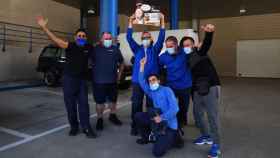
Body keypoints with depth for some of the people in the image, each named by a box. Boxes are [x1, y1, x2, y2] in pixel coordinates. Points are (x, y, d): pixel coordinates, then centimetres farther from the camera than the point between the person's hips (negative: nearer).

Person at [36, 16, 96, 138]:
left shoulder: (88, 48, 3)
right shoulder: (70, 46, -7)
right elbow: (55, 39, -17)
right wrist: (44, 27, -26)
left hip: (82, 80, 2)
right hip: (69, 79, -2)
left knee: (84, 104, 2)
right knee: (70, 105, 6)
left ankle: (86, 128, 8)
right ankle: (73, 127, 20)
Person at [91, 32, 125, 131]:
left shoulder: (115, 49, 6)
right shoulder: (96, 49, -1)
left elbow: (121, 63, 15)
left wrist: (119, 74, 9)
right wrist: (94, 74, -3)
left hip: (112, 80, 3)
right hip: (99, 81, -3)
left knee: (113, 100, 16)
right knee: (100, 101, 5)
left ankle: (112, 116, 36)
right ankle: (100, 119, 21)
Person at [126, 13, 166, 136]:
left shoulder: (155, 49, 8)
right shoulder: (137, 49, 9)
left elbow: (161, 38, -3)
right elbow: (129, 38, -1)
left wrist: (162, 21, -10)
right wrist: (131, 21, -9)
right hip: (137, 81, 1)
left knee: (151, 105, 8)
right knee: (136, 105, 5)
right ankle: (135, 127, 18)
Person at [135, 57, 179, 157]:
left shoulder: (167, 90, -10)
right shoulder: (151, 92, 9)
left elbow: (175, 108, -19)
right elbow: (141, 82, -2)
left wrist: (161, 117, -23)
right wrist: (142, 66, -7)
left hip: (169, 125, -6)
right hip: (158, 120, 6)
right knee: (138, 116, 1)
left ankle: (171, 139, 11)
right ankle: (146, 137, 19)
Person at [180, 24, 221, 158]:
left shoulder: (200, 53, -1)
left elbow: (207, 43, -23)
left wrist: (209, 33, -44)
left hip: (211, 87, -6)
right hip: (197, 90, 6)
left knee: (212, 116, -7)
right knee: (198, 114, 12)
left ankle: (216, 144, 3)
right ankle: (206, 136, 32)